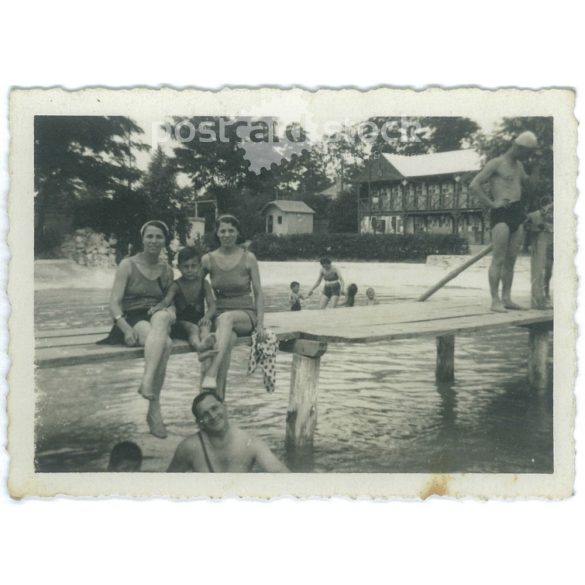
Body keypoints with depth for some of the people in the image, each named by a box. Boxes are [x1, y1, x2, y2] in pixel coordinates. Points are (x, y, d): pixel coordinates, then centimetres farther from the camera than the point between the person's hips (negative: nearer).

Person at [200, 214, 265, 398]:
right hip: (219, 315, 1)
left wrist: (260, 323, -7)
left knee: (226, 318, -38)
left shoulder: (248, 258, 1)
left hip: (245, 314, -1)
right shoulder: (208, 259, 4)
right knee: (229, 337, -35)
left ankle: (210, 375, -49)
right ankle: (219, 394, -40)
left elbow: (258, 293, 3)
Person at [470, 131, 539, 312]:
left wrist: (535, 167, 26)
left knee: (511, 259, 7)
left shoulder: (519, 166, 22)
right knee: (499, 259, -11)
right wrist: (492, 203, -13)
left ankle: (506, 298, 11)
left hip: (517, 214, 8)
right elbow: (474, 185, -11)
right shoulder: (496, 163, -3)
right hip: (501, 214, -8)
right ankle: (495, 301, -11)